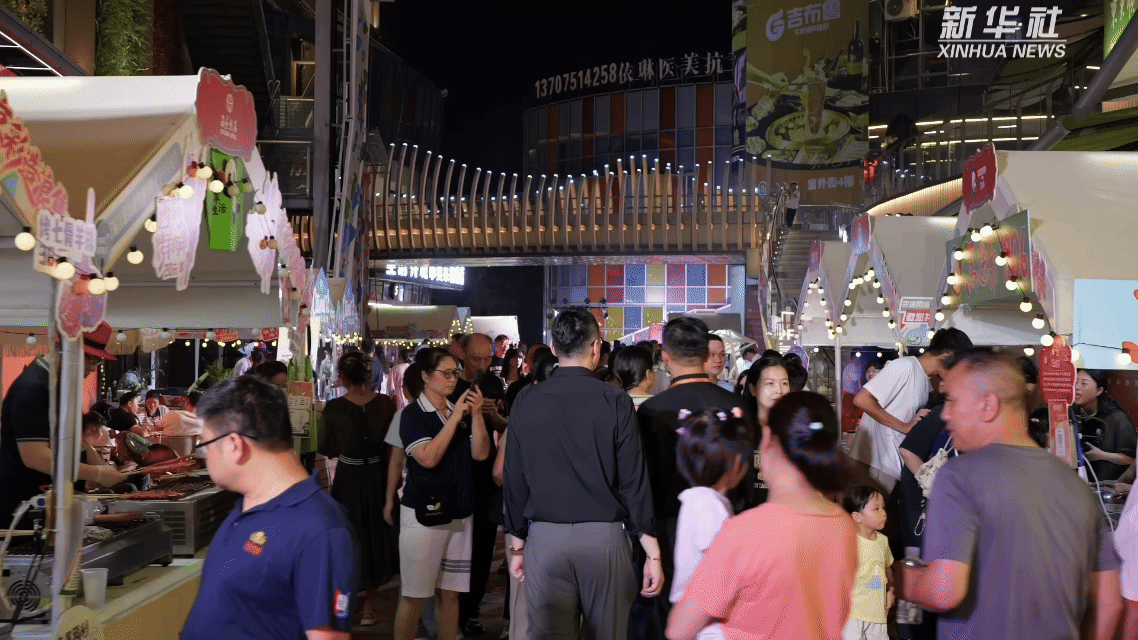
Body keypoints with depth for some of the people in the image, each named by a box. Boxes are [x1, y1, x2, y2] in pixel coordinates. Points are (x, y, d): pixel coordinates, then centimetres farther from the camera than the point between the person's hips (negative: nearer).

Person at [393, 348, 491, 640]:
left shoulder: (461, 412, 9)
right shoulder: (412, 414, -7)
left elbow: (480, 453, 1)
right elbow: (428, 457, -20)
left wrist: (476, 414, -11)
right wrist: (455, 417, -18)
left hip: (459, 512, 5)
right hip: (424, 512, -5)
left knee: (451, 592, 11)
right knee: (415, 594, 2)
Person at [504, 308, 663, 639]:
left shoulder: (526, 401, 0)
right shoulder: (615, 401, -6)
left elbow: (514, 480, 5)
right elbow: (634, 480, -7)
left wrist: (517, 544, 15)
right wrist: (652, 552, -1)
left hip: (545, 538, 1)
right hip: (604, 537, -1)